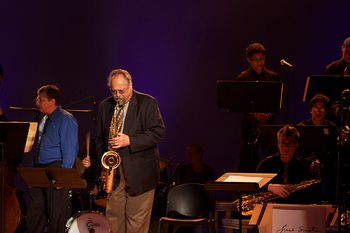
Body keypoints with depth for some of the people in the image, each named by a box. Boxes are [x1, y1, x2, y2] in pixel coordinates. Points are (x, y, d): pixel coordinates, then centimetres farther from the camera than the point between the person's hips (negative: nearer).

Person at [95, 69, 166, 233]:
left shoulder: (147, 103, -3)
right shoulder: (105, 106, 12)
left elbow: (158, 132, -9)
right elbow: (99, 138, 20)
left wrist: (130, 141, -19)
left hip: (139, 173, -4)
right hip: (114, 172, 4)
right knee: (113, 218, 5)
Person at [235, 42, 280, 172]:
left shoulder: (273, 77, 7)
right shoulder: (242, 79, 3)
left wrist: (269, 113, -11)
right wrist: (253, 113, -14)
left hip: (268, 122, 1)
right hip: (249, 123, -1)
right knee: (248, 158, -3)